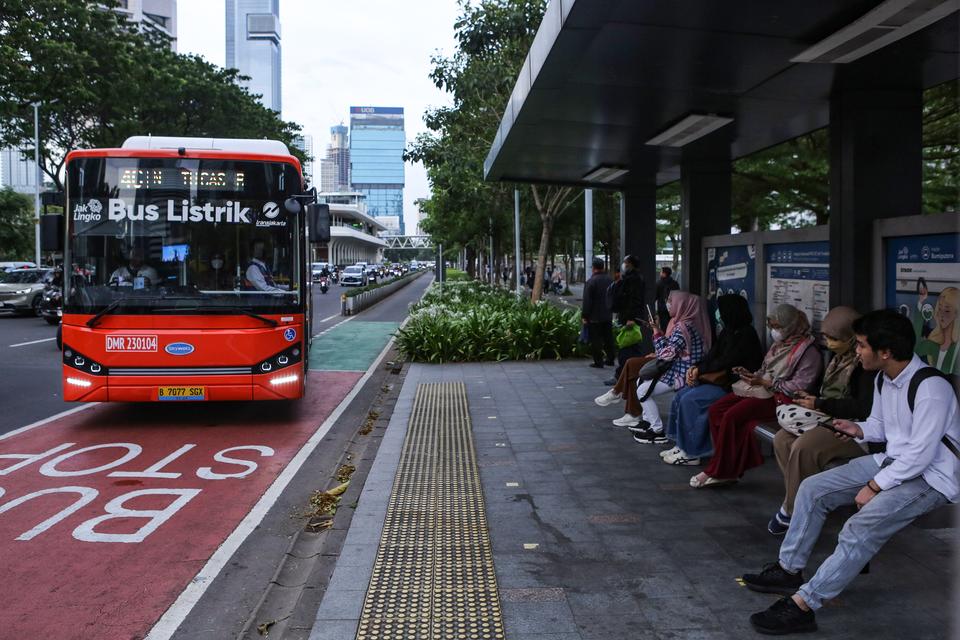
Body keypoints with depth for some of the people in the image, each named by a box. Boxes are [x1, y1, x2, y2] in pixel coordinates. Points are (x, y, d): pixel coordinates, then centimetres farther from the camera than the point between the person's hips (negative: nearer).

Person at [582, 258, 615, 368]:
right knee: (608, 338, 16)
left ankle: (598, 362, 1)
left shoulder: (591, 282, -17)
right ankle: (610, 359, 23)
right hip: (608, 316, 6)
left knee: (596, 340, 0)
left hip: (595, 317, -6)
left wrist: (584, 316, -9)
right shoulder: (610, 280, 4)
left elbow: (587, 301, -16)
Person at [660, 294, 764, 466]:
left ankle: (691, 453, -13)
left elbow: (726, 362, -19)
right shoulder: (727, 332, 13)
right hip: (718, 379, 9)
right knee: (680, 396, -4)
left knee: (689, 400, -21)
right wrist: (694, 369, -6)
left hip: (732, 386, -9)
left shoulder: (746, 334, -15)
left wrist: (699, 370, -10)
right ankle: (681, 445, -1)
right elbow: (712, 356, 12)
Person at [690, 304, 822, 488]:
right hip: (762, 391, 9)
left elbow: (800, 386, -16)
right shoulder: (779, 345, 21)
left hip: (778, 398, -9)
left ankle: (717, 472, -15)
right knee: (715, 410, -11)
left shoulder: (807, 351, -7)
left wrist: (766, 383, -18)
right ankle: (728, 467, -9)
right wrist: (750, 375, 5)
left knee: (731, 416, -26)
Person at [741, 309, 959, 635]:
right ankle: (788, 570, 10)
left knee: (860, 528, -29)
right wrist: (859, 429, -3)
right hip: (893, 460, 9)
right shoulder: (884, 379, 2)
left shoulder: (931, 388, -26)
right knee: (813, 488, 1)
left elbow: (921, 455, -27)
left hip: (930, 476, -9)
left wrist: (874, 486, -22)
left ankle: (803, 604, -25)